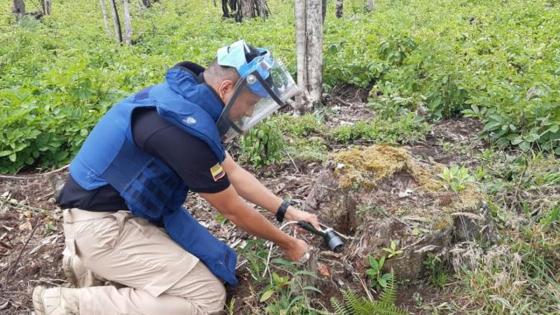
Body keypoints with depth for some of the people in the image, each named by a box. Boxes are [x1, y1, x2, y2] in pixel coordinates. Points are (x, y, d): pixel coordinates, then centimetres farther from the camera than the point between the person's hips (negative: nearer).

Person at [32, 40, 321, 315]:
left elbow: (233, 173, 11)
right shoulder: (186, 128, -28)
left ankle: (95, 265, 13)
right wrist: (287, 244, 0)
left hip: (123, 211, 10)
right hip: (104, 225, -10)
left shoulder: (187, 99, 3)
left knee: (202, 260, 14)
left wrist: (286, 211, 10)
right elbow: (233, 210, -15)